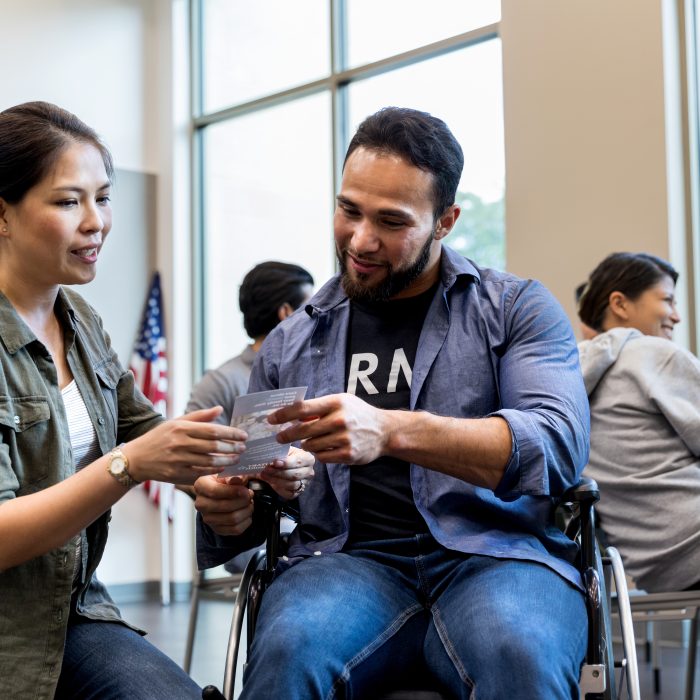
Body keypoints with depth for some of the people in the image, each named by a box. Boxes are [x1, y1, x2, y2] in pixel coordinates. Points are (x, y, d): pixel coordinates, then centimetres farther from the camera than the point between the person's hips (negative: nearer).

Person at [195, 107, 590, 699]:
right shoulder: (290, 344, 17)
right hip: (348, 559, 2)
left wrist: (392, 431, -24)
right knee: (287, 651, -33)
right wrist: (229, 510, -4)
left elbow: (558, 443, -10)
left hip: (494, 555, -2)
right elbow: (253, 493, 23)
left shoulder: (518, 309, 9)